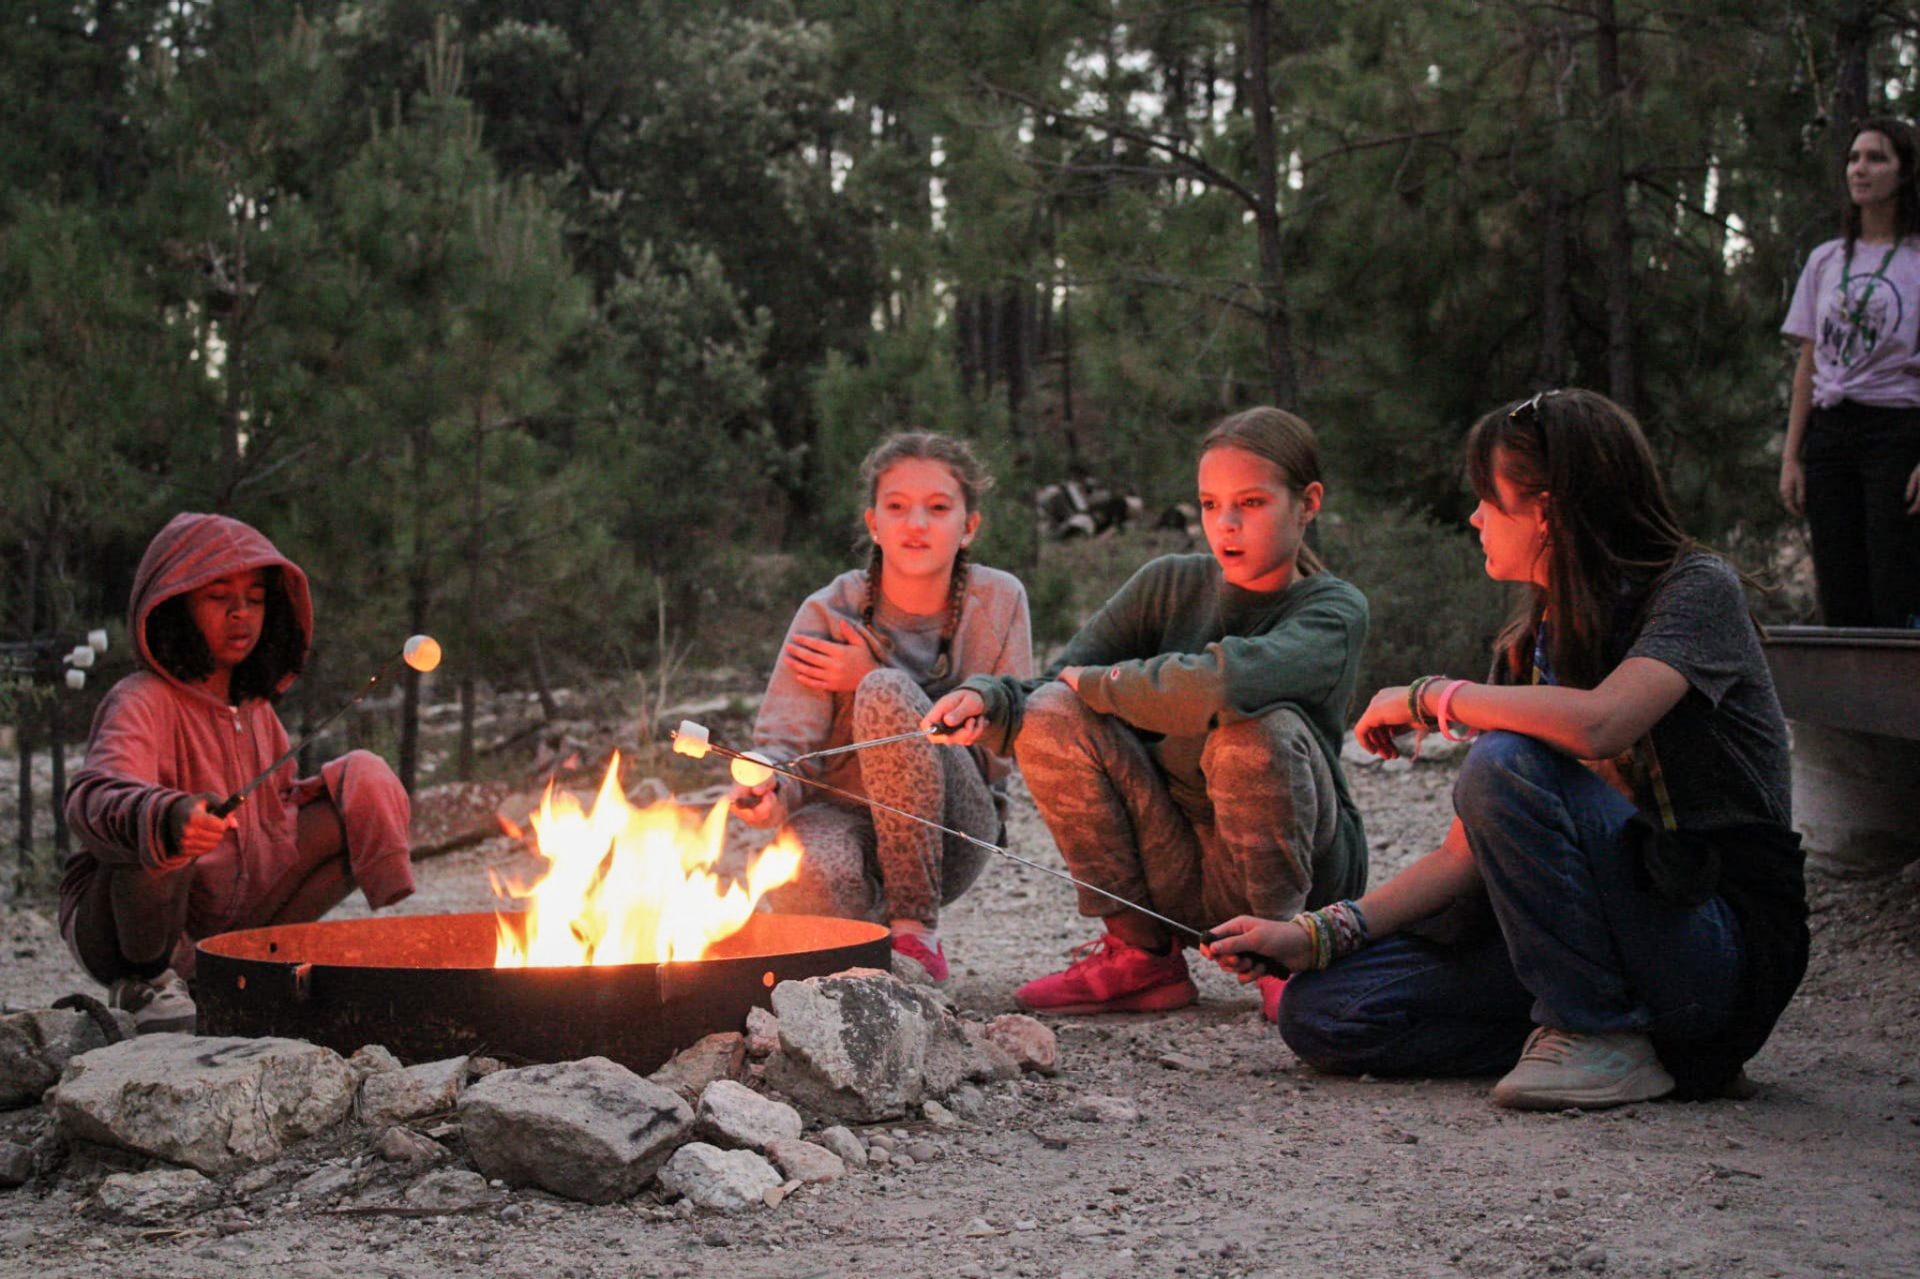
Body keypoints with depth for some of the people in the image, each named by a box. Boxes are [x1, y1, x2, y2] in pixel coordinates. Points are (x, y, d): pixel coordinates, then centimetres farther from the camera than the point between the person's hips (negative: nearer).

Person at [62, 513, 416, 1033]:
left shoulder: (256, 711, 8)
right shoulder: (141, 703, -16)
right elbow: (92, 799, -34)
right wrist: (166, 817, -56)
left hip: (232, 920, 7)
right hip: (119, 925, -7)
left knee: (364, 777, 2)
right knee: (152, 833, -40)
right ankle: (146, 980, -10)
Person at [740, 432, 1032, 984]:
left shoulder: (999, 601, -3)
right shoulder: (827, 613, -5)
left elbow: (1002, 750, -6)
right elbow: (787, 744, -12)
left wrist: (872, 684, -13)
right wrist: (767, 787, -38)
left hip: (951, 831, 0)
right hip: (844, 812, 0)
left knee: (886, 692, -29)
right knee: (805, 882, -39)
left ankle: (916, 933, -21)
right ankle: (863, 937, 2)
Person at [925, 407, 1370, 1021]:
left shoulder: (1334, 611, -13)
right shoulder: (1170, 584, 3)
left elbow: (1224, 684, -35)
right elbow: (1050, 688, -1)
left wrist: (1098, 682, -20)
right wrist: (986, 698, -24)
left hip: (1305, 872, -4)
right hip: (1178, 885, 5)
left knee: (1257, 726, -33)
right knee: (1052, 713, -15)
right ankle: (1142, 955, -6)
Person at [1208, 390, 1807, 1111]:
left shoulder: (1696, 590, -9)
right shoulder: (1529, 645, 11)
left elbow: (1597, 724, -31)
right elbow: (1469, 853, 7)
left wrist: (1429, 697, -16)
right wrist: (1315, 936, -3)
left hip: (1727, 944, -7)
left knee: (1507, 765, -28)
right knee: (1320, 1010, -7)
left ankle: (1601, 1036, -17)